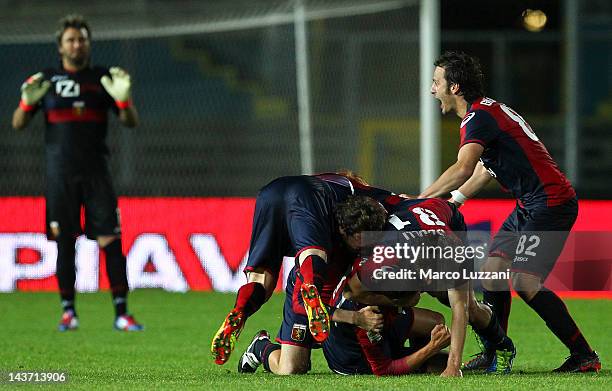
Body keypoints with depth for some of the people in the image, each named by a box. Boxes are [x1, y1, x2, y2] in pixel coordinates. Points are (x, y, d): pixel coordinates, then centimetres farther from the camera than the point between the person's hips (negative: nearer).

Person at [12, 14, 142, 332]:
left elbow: (131, 122, 5)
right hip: (60, 174, 0)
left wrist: (123, 98, -15)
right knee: (64, 243, 1)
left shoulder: (103, 79, 8)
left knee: (110, 240, -8)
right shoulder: (46, 80, 9)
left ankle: (121, 313, -6)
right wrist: (28, 102, -13)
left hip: (95, 173, 0)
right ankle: (68, 311, 10)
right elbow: (18, 124, 8)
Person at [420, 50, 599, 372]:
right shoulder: (485, 111, 16)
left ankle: (584, 355, -13)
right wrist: (449, 202, 23)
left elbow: (462, 170, -30)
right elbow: (483, 171, 28)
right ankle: (493, 355, 13)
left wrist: (419, 199, -25)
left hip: (550, 202, -10)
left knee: (524, 282, -16)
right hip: (529, 206, 10)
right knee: (493, 272, 8)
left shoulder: (480, 116, -16)